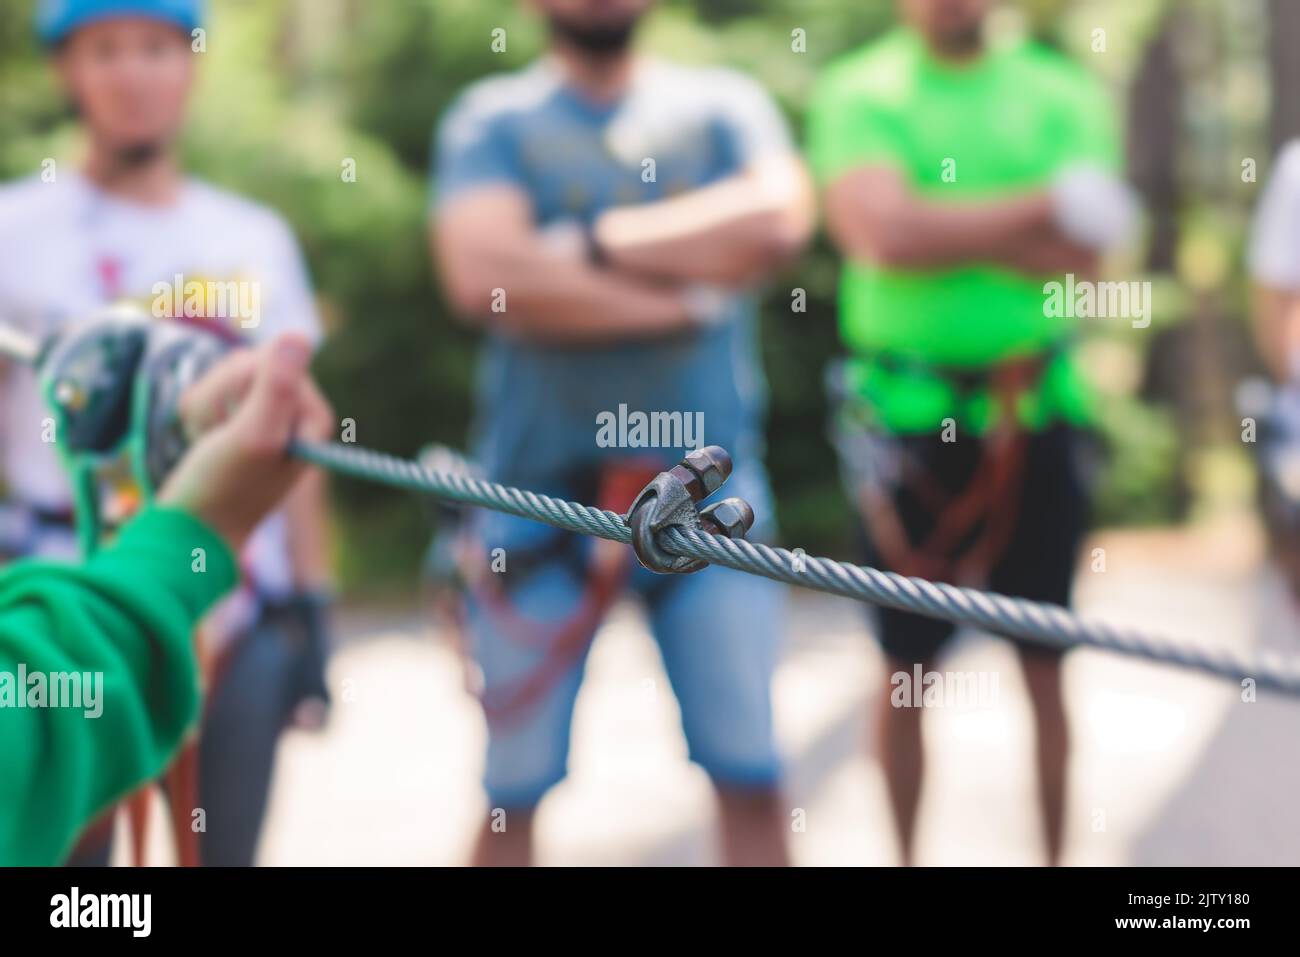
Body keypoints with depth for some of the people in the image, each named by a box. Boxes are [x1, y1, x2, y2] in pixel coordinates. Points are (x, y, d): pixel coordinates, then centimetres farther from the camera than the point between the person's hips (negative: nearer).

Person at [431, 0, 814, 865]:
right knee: (513, 788, 6)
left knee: (752, 777, 1)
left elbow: (778, 218, -12)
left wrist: (593, 243, -10)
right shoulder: (491, 119, 4)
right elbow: (483, 272, -14)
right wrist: (687, 294, -11)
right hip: (539, 489, -1)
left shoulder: (723, 105, 9)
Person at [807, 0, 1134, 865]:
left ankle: (1058, 852, 18)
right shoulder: (858, 94, 1)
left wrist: (944, 226, -13)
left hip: (1033, 410, 2)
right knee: (907, 664, 7)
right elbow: (884, 230, -17)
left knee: (1046, 664, 7)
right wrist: (1040, 210, -12)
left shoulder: (1063, 95, 6)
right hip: (907, 414, -2)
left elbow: (1083, 255, -7)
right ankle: (908, 854, 20)